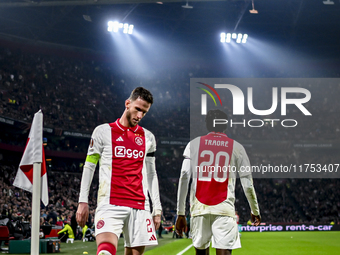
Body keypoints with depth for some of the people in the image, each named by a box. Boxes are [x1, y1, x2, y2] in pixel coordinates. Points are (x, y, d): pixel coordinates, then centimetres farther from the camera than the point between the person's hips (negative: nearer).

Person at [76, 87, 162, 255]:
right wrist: (83, 202, -1)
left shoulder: (148, 137, 16)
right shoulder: (104, 131, 5)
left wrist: (157, 208, 15)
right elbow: (89, 167, 6)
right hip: (110, 204, -4)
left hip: (139, 206, 4)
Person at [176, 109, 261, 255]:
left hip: (199, 208, 2)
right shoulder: (236, 147, 8)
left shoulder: (194, 144, 10)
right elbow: (247, 184, 7)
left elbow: (184, 179, 3)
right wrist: (255, 211, 20)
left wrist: (180, 213, 5)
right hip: (224, 209, -2)